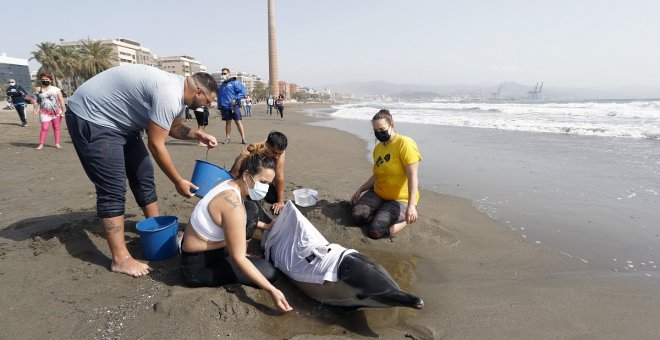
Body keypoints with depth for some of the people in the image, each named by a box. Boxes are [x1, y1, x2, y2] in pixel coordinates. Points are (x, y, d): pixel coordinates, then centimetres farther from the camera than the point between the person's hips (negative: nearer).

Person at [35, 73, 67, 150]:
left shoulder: (56, 90, 1)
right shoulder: (39, 89, 7)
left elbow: (61, 101, 1)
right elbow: (37, 100, 13)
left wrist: (63, 112, -4)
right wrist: (35, 110, 5)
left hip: (56, 112, -1)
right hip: (45, 112, 1)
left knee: (56, 128, 5)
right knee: (44, 128, -8)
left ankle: (57, 143, 11)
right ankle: (41, 144, -3)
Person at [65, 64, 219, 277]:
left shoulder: (178, 91, 2)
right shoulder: (169, 95, -29)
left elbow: (174, 128, 16)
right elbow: (156, 145, -25)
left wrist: (198, 135, -4)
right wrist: (179, 182, -17)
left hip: (118, 120, 10)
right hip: (90, 117, -10)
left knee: (143, 175, 10)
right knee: (113, 188, -12)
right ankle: (120, 259, -6)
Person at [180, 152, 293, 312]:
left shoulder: (231, 185, -4)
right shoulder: (233, 204, -32)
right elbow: (238, 259, -30)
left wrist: (264, 225, 16)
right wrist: (272, 290, -29)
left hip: (206, 246, 9)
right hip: (198, 266, -9)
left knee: (251, 211, 14)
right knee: (269, 272, -17)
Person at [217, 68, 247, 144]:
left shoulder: (235, 83, -2)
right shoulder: (221, 85, 17)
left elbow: (242, 92, -10)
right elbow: (219, 96, 24)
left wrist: (235, 99, -18)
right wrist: (219, 105, 16)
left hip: (234, 106, -5)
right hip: (224, 107, 5)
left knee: (238, 121, -5)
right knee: (227, 122, 10)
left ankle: (243, 138, -2)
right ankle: (227, 138, 15)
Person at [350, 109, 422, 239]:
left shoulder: (405, 143, -16)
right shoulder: (378, 147, 8)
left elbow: (412, 176, -23)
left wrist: (411, 206, -30)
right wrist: (360, 190, 10)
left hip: (401, 199, -6)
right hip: (378, 193, 6)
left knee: (375, 231, -23)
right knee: (358, 215, -20)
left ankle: (405, 218, 2)